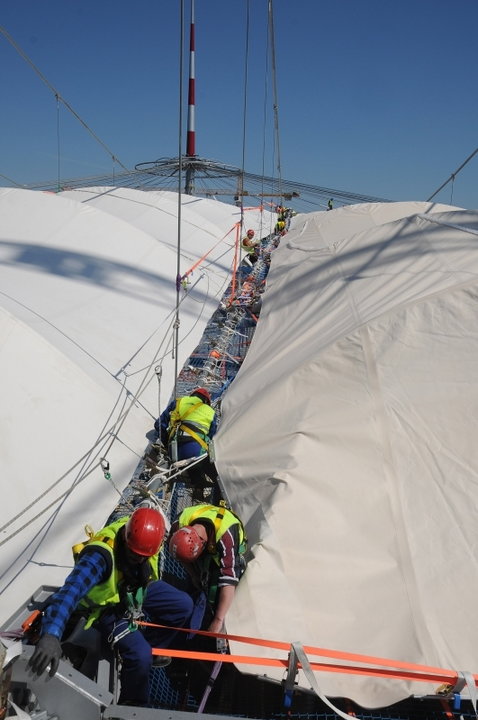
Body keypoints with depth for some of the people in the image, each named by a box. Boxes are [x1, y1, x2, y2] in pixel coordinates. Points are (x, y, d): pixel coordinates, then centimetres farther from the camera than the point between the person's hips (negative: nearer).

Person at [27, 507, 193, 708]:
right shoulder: (100, 555, -43)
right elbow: (70, 591, -55)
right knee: (141, 656, -19)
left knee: (184, 605, 5)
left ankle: (151, 648, 28)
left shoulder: (144, 534, -23)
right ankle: (132, 703, 13)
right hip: (108, 605, -6)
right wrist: (51, 634, -67)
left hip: (137, 588, 6)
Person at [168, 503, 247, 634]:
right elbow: (182, 555, -9)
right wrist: (197, 581, -5)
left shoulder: (226, 535, -45)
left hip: (231, 549, -4)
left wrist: (219, 620, -45)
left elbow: (229, 579, -45)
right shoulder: (179, 526, -31)